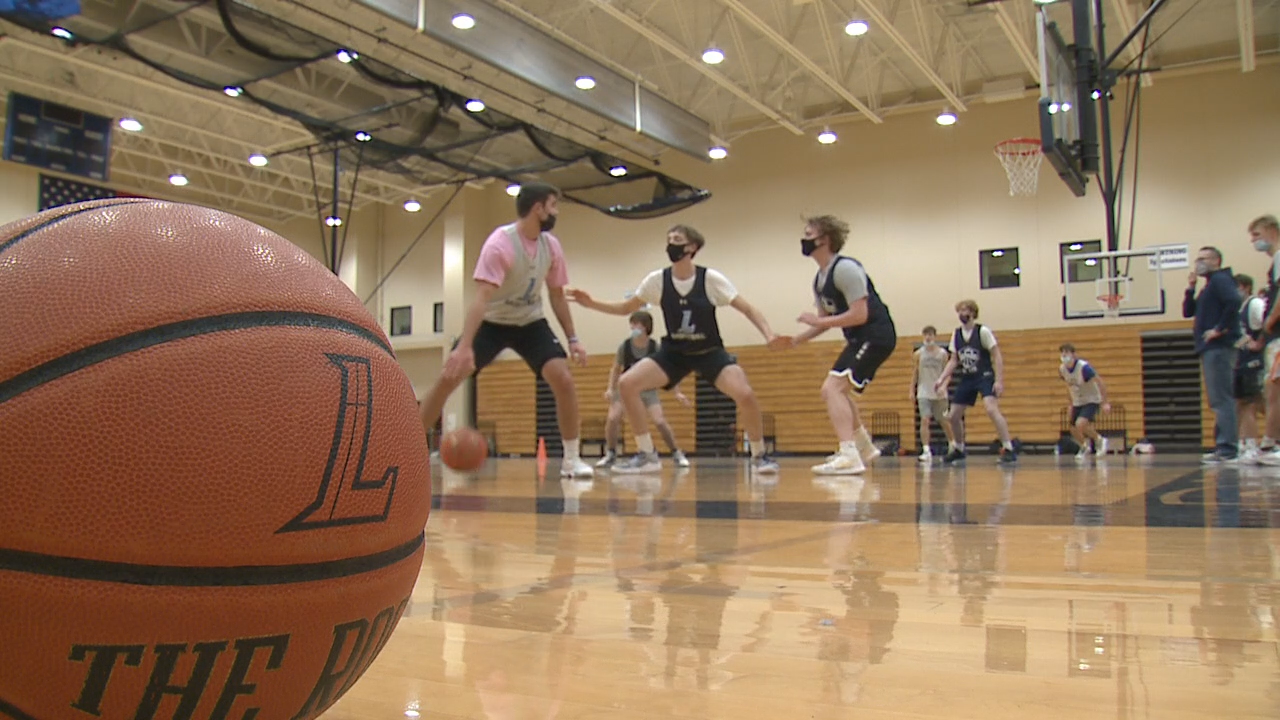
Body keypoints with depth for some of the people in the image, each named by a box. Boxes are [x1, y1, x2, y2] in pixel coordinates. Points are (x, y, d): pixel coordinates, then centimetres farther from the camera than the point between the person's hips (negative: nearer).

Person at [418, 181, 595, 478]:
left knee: (564, 380, -16)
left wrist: (572, 338, 2)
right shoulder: (500, 243, -25)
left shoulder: (551, 245, -6)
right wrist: (464, 347, -43)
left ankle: (571, 460, -4)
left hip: (531, 322, 4)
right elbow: (482, 297, -34)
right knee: (447, 378, -13)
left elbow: (556, 294, 7)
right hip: (492, 322, -4)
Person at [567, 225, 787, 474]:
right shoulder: (657, 280, -8)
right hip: (674, 352, 3)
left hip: (710, 352, -3)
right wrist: (591, 304, -9)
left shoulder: (711, 279, -15)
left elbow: (748, 309, -13)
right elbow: (626, 308, 4)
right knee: (626, 384, -19)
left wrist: (769, 336, -29)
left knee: (744, 394, -28)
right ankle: (647, 455, -7)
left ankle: (759, 455, -2)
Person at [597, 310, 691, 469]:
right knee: (612, 418, -21)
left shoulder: (655, 347, -16)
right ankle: (610, 454, -1)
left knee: (660, 421, -18)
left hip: (648, 389, -1)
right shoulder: (624, 346, -14)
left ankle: (677, 454, 3)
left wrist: (677, 392, -9)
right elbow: (616, 369, 1)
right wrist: (611, 389, -11)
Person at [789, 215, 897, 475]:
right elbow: (825, 320, 17)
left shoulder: (845, 268, -18)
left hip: (875, 335, -11)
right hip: (859, 339, 11)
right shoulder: (819, 280, 11)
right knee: (835, 391, 21)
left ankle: (849, 456, -29)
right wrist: (795, 340, 5)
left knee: (833, 387, -22)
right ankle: (864, 447, 34)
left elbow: (859, 315, -25)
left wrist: (817, 320, -21)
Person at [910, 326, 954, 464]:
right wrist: (912, 391, 3)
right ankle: (926, 451, -16)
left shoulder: (942, 353, -1)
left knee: (944, 421, 11)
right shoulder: (919, 354, 2)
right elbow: (915, 373, 8)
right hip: (924, 393, 0)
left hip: (939, 393, 0)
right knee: (924, 420, -13)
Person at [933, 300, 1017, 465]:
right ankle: (958, 450, 30)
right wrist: (941, 379, 1)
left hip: (985, 376, -6)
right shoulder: (956, 334, 5)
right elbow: (954, 360, 12)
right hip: (967, 378, 6)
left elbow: (997, 356, -12)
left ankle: (1009, 450, -23)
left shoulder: (983, 331, -11)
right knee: (953, 416, 8)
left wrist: (999, 381, -20)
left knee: (991, 409, -28)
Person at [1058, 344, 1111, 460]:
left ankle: (1099, 440, 2)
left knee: (1080, 424, -27)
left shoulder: (1084, 367, -25)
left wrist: (1105, 402, -23)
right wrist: (1071, 404, 18)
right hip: (1077, 402, 6)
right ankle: (1085, 448, 37)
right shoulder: (1062, 369, -5)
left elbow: (1099, 382, -21)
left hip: (1092, 400, -6)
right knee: (1074, 432, 4)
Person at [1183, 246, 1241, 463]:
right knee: (1219, 400, 10)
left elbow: (1234, 302, -25)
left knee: (1221, 399, -12)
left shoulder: (1220, 280, -7)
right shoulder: (1209, 286, 23)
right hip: (1210, 349, 10)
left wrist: (1220, 329, -21)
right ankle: (1223, 445, 14)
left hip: (1219, 347, -10)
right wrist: (1191, 287, 11)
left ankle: (1227, 448, -14)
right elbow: (1188, 312, 21)